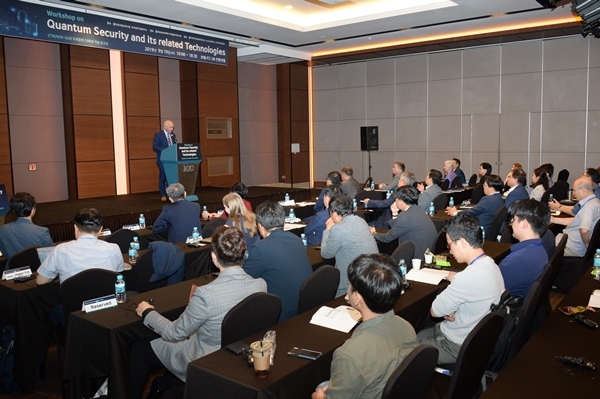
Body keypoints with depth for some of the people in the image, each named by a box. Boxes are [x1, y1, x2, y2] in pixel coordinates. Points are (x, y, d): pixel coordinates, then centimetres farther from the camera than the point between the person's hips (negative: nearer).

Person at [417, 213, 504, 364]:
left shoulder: (468, 277, -32)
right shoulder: (490, 264, -2)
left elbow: (435, 311, -19)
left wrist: (453, 280, -5)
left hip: (459, 346, -9)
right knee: (417, 335, 19)